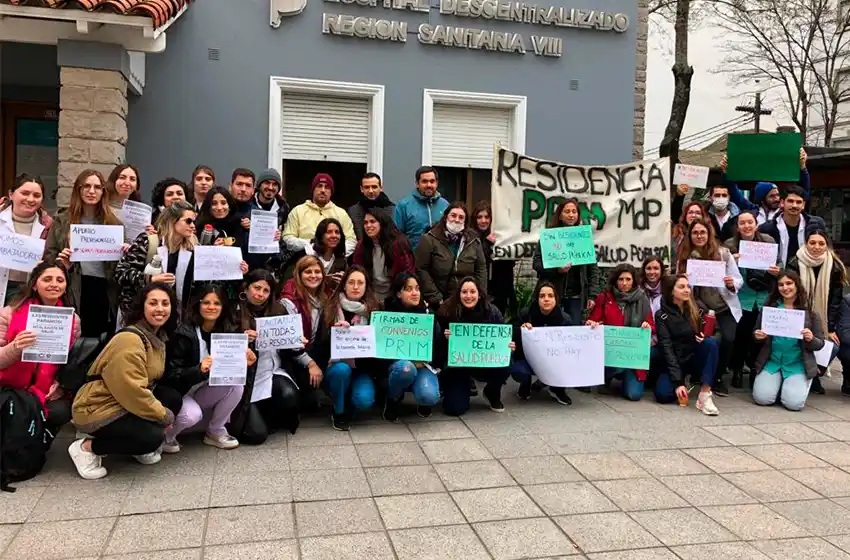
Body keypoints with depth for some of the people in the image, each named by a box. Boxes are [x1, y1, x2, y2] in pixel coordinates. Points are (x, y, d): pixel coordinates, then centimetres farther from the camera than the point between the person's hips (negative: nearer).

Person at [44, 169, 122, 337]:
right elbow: (48, 257, 6)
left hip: (104, 291, 2)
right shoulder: (62, 221, 8)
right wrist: (62, 265, -14)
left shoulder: (113, 223, 11)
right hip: (73, 291, -1)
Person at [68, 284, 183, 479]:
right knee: (152, 437, -23)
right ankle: (86, 447, -4)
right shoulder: (129, 340, -24)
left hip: (124, 402, 9)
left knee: (173, 399, -5)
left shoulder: (158, 338, 7)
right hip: (97, 410, -9)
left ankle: (139, 448, 10)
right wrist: (164, 416, -18)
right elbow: (132, 391, -28)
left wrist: (166, 412, 1)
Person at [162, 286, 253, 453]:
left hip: (204, 394, 6)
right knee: (192, 415, -35)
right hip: (179, 394, -5)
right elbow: (171, 376, -24)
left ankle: (215, 432, -1)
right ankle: (165, 435, -1)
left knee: (236, 385, -20)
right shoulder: (184, 334, -20)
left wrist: (244, 363, -21)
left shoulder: (227, 332, -4)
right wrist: (198, 370, -41)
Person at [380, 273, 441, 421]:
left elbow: (437, 343, 2)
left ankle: (424, 402, 12)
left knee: (429, 397, -30)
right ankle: (393, 400, -5)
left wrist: (422, 360, -14)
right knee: (406, 368, -39)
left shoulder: (428, 313, 1)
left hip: (423, 364, 1)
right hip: (398, 363, -1)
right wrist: (409, 359, -20)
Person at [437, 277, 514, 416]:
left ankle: (492, 393, 6)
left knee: (506, 364, -30)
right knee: (455, 409, -15)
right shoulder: (447, 312, -14)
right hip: (457, 363, -2)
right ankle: (465, 385, 23)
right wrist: (445, 339, -30)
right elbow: (438, 345, -8)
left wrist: (508, 347, -22)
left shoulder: (492, 312, -9)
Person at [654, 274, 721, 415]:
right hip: (674, 362, -2)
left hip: (695, 359, 2)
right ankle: (683, 380, 9)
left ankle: (705, 395, -32)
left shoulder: (698, 309, 1)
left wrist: (706, 337, -21)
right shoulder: (662, 315, -7)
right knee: (663, 395, -27)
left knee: (711, 343, -30)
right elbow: (666, 348, -14)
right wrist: (677, 382, -22)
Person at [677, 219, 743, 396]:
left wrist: (732, 283, -21)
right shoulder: (684, 257, -2)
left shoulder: (723, 253, -4)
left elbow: (739, 280, 0)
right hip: (701, 310, 0)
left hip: (725, 308, 0)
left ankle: (718, 377, 6)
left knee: (728, 339, -21)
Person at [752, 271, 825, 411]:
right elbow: (756, 333, 11)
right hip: (772, 362, 1)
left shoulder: (810, 312, 0)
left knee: (794, 403, -19)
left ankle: (800, 384, 17)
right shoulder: (768, 308, 2)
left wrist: (811, 339, -19)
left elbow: (820, 344, 3)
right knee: (762, 398, -17)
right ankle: (778, 384, 18)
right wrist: (758, 336, -13)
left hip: (797, 364, -1)